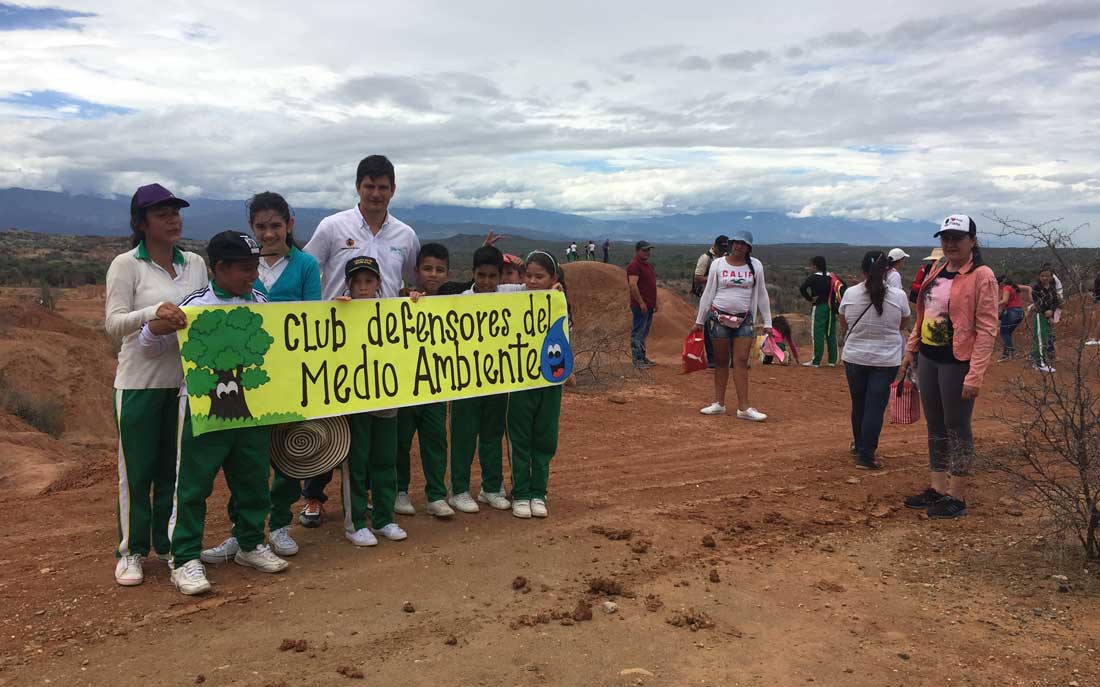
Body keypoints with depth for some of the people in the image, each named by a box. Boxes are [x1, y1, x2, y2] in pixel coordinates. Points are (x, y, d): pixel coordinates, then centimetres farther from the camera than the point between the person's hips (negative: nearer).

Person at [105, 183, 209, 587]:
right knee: (137, 470, 4)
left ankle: (168, 544, 27)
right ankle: (131, 551, 19)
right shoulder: (126, 265, -6)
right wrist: (154, 313, -31)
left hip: (185, 380, 4)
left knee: (176, 467, 12)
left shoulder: (195, 263, 7)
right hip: (140, 383, -4)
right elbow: (113, 324, -14)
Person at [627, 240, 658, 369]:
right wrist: (641, 303, -23)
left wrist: (655, 302, 21)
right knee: (637, 333, -5)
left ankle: (643, 357, 23)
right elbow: (632, 285, -22)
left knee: (644, 333, 15)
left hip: (649, 305, 10)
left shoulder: (649, 264, 17)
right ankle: (637, 360, -2)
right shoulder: (634, 265, -14)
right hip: (640, 305, -10)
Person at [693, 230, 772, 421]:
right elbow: (708, 293, 5)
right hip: (719, 317, 0)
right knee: (721, 361, 5)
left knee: (741, 361, -5)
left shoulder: (755, 265, 3)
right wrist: (699, 321, 5)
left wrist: (767, 323, 6)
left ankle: (744, 408, -5)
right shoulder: (718, 264, 1)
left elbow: (762, 295, 8)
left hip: (744, 319, 0)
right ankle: (719, 403, 13)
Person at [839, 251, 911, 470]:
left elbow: (843, 323, 7)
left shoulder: (850, 293, -7)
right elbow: (904, 324, 8)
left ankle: (859, 445, 35)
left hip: (855, 357, 2)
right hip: (886, 360, -2)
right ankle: (866, 455, -1)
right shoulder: (898, 296, -9)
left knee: (858, 403, 17)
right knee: (875, 407, 1)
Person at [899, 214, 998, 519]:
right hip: (928, 357, 7)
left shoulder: (981, 276, -12)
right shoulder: (937, 269, 10)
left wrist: (975, 375, -21)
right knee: (935, 425, 14)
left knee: (956, 427, 2)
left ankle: (956, 497, 12)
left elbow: (987, 329, -16)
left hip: (957, 362, -7)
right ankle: (938, 488, 25)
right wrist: (910, 350, 15)